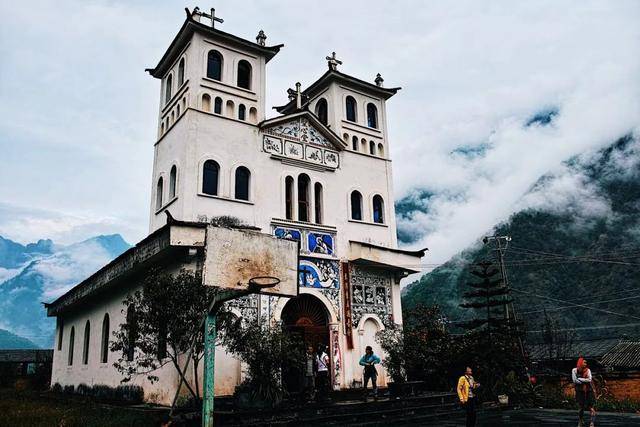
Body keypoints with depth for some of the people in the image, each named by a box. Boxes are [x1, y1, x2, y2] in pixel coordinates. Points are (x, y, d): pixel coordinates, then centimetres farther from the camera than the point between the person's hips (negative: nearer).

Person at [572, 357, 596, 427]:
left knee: (591, 407, -7)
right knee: (581, 407, 11)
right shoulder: (574, 370, -6)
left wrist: (580, 379, -14)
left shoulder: (588, 370, -6)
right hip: (580, 391, 1)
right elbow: (575, 380, -11)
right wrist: (585, 381, -12)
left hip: (589, 391, -1)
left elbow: (589, 380, -17)